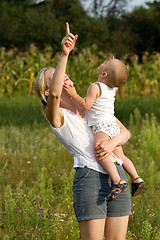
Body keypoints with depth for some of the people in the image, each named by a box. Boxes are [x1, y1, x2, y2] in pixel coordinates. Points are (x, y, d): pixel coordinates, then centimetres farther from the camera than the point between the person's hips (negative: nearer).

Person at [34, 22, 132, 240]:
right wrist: (64, 54, -31)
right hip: (89, 179, -6)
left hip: (117, 176, 6)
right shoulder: (57, 117, -2)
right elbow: (55, 94, -27)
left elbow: (125, 132, 15)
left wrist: (113, 142, -9)